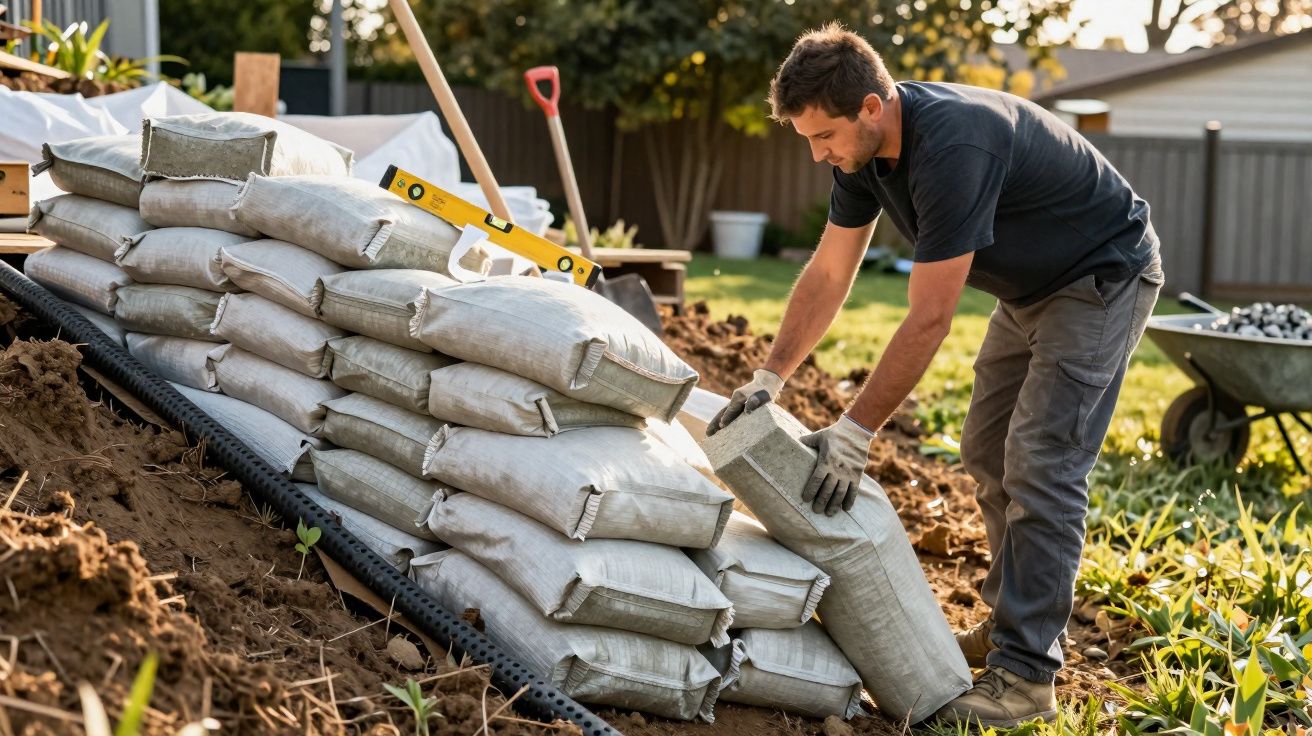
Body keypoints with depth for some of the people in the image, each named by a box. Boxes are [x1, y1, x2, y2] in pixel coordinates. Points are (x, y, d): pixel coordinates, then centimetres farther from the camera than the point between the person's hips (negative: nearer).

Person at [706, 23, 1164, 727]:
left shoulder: (952, 148, -36)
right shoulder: (863, 148, -8)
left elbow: (928, 320, -34)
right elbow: (828, 273, -1)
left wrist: (853, 433, -31)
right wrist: (768, 378, -9)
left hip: (1102, 278, -9)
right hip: (1030, 286, 10)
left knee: (1041, 467, -14)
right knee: (987, 453, 12)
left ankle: (1025, 674, -11)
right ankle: (1011, 621, 25)